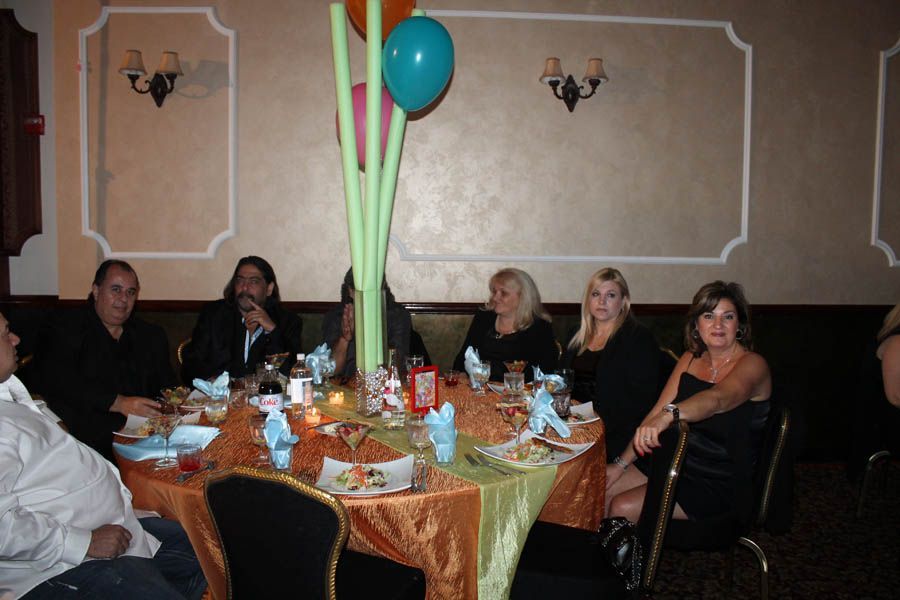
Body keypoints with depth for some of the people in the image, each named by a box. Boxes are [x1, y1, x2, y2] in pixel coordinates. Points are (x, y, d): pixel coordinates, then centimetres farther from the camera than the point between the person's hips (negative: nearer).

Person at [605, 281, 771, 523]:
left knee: (622, 508, -18)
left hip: (720, 483, -6)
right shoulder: (690, 359, 5)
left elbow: (718, 399, -37)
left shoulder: (752, 364, -15)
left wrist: (668, 415, -57)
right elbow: (657, 410, 4)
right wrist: (621, 463, -4)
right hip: (678, 461, 6)